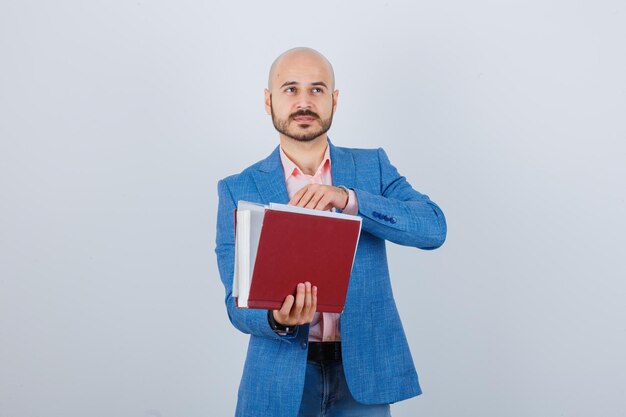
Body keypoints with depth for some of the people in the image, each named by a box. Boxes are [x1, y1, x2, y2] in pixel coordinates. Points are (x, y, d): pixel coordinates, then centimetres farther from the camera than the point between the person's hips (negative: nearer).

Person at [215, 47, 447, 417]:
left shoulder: (372, 166, 3)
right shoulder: (238, 190, -1)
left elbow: (434, 227, -12)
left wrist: (349, 199, -24)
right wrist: (278, 319, -25)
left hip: (362, 371, 1)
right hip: (282, 377, 0)